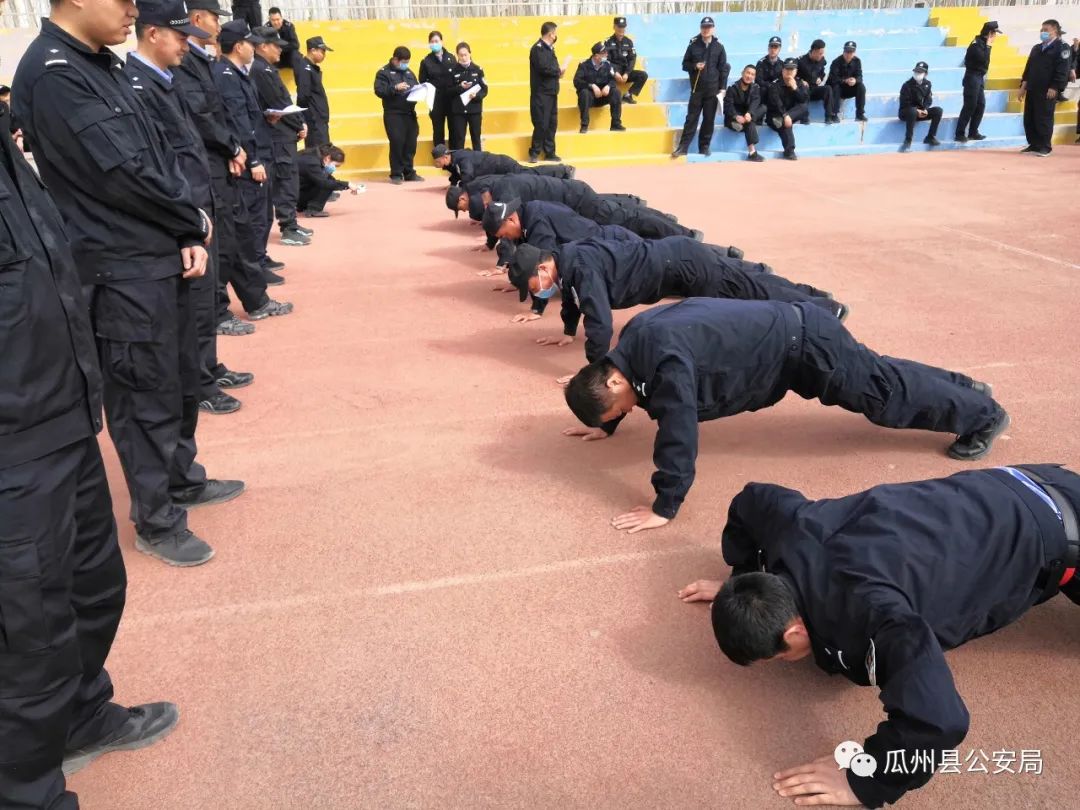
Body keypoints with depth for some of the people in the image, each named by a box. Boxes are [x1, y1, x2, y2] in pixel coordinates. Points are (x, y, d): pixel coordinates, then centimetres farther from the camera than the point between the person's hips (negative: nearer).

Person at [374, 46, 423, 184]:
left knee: (411, 143, 5)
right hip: (393, 114, -6)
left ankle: (409, 172, 15)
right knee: (397, 143, -7)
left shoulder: (409, 72, 18)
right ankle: (396, 174, 2)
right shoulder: (384, 72, -2)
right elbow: (379, 91, -13)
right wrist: (395, 88, -23)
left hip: (410, 113, 6)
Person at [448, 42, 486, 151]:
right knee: (459, 139, 1)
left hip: (475, 110, 1)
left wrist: (476, 95, -17)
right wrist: (460, 87, -16)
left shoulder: (478, 69, 1)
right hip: (458, 111, 0)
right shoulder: (453, 70, 0)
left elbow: (484, 90, 1)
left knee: (476, 138, 8)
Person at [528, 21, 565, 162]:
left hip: (551, 92, 9)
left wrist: (558, 71, -5)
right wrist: (559, 71, -10)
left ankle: (549, 153, 17)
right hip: (541, 93, -9)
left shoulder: (549, 48, 16)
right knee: (541, 124, -7)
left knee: (552, 123, 10)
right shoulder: (538, 48, -12)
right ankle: (534, 153, 3)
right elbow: (544, 68, -23)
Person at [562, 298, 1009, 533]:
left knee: (883, 392, 5)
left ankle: (983, 415, 26)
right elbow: (614, 392, 17)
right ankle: (963, 387, 45)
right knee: (876, 372, 25)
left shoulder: (664, 359, -34)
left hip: (802, 345, -9)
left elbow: (677, 432, -36)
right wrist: (606, 426, 21)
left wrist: (664, 507, -32)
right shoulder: (633, 338, -6)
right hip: (785, 332, 9)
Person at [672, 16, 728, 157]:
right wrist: (694, 66, -13)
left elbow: (723, 69, 5)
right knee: (691, 118, -1)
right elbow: (685, 64, 7)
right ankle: (683, 146, -1)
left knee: (709, 119, 4)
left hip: (713, 89, 1)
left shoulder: (719, 47, 3)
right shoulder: (693, 45, 3)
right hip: (696, 88, 0)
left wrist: (722, 88, 0)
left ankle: (705, 146, 13)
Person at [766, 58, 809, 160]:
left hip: (793, 113, 5)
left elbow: (805, 101, -8)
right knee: (785, 124, -36)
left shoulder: (800, 83, 4)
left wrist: (795, 88, -20)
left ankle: (781, 120, -39)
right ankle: (789, 151, -39)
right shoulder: (775, 84, -10)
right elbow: (776, 103, -23)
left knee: (805, 108, -23)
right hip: (775, 116, -4)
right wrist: (785, 115, -37)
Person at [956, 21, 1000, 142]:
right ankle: (960, 134, -8)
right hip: (973, 77, -9)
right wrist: (988, 46, -16)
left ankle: (973, 132, 12)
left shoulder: (983, 43, 14)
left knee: (980, 105, 8)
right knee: (970, 106, -10)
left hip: (979, 78, 9)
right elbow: (983, 59, -23)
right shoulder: (977, 43, -13)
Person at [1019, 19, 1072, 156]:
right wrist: (1023, 86, 11)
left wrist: (1054, 88, -19)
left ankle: (1045, 147, 2)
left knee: (1044, 120, -5)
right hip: (1032, 90, 7)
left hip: (1048, 91, -7)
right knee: (1029, 119, 8)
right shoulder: (1036, 48, 19)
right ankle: (1033, 144, 18)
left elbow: (1063, 71, -12)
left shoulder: (1062, 48, -4)